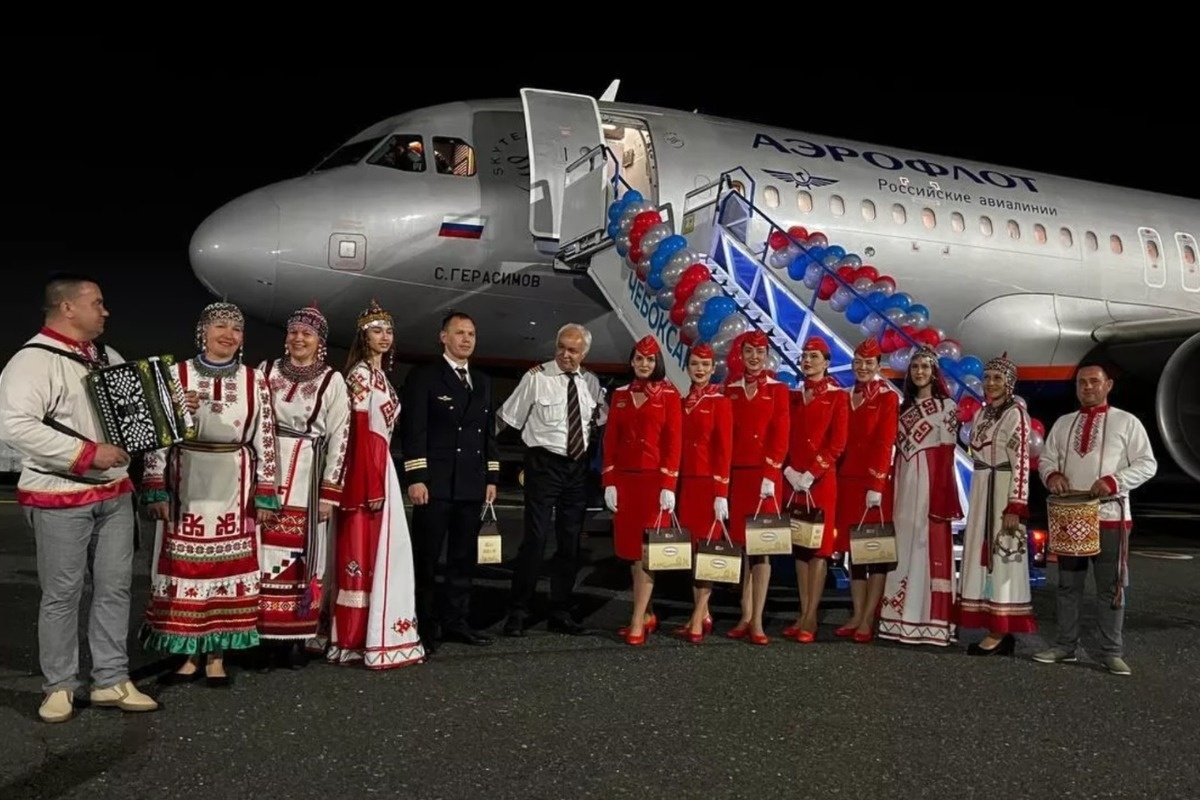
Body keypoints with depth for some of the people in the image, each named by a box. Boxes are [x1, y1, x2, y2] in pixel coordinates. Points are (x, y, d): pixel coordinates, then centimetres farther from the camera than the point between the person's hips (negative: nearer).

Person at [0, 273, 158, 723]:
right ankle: (60, 686, 17)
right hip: (60, 499, -7)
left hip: (115, 492, 7)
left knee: (115, 588, 9)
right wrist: (86, 454, -24)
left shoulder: (108, 358, 12)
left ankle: (111, 681, 19)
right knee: (62, 594, 3)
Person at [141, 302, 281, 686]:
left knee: (228, 567, 4)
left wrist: (265, 494, 0)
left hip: (234, 486, 1)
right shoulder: (176, 374, 1)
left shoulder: (254, 380, 4)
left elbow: (265, 439, 4)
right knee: (184, 567, 3)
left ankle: (216, 656, 14)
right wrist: (155, 489, -5)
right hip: (186, 485, -1)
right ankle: (188, 655, 14)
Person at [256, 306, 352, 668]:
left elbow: (340, 438, -1)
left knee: (300, 555, 0)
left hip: (307, 477, -2)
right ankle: (257, 632, 9)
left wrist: (329, 492, -6)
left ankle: (295, 636, 7)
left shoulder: (333, 381, 2)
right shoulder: (267, 370, 9)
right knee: (262, 551, 0)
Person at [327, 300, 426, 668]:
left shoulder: (378, 374, 16)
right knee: (369, 551, -6)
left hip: (379, 468, 10)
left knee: (378, 551, 11)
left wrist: (378, 481, 12)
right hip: (367, 469, -10)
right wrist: (372, 486, -20)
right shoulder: (361, 374, -12)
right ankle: (374, 641, -1)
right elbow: (362, 433, -18)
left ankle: (358, 636, 18)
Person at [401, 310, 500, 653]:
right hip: (436, 484, -6)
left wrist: (491, 477, 10)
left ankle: (456, 622, 19)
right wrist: (416, 478, -16)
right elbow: (413, 430, -9)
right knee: (426, 559, 0)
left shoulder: (482, 381, 17)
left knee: (464, 558, 10)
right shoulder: (423, 377, -2)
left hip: (472, 485, 6)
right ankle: (423, 627, 7)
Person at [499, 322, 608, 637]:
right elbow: (507, 417, -8)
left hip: (578, 466, 5)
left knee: (570, 541, 11)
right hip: (544, 464, -5)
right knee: (536, 539, -9)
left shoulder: (591, 383, 6)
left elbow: (602, 422, 18)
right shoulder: (536, 377, -8)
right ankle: (517, 612, 3)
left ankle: (560, 613, 22)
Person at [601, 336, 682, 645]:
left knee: (648, 548, -5)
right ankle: (645, 614, 18)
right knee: (631, 549, 7)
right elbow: (610, 440, 9)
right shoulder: (620, 395, 11)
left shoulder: (669, 395, -2)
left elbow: (674, 441, -6)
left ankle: (637, 622, -3)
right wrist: (609, 481, 1)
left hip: (654, 479, -5)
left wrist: (669, 485, -13)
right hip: (625, 479, 5)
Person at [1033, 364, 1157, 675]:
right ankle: (1065, 646, 18)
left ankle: (1113, 653, 9)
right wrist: (1052, 475, -11)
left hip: (1109, 516, -4)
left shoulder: (1127, 422, 1)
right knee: (1068, 585, 10)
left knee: (1110, 588, 2)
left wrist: (1114, 481, -19)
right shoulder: (1063, 423, 13)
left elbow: (1147, 463, -4)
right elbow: (1045, 458, 13)